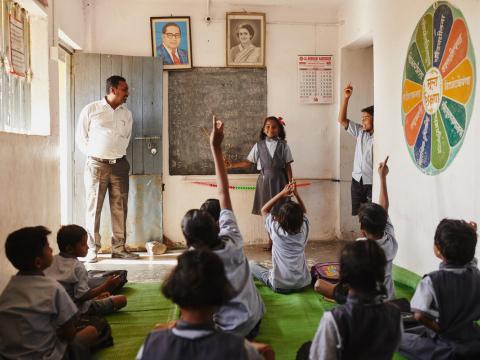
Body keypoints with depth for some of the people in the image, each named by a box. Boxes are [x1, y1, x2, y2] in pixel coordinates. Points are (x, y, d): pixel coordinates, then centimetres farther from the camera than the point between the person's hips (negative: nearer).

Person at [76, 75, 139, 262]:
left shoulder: (127, 114, 11)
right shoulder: (91, 109, 0)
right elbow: (81, 137, 4)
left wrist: (118, 154, 9)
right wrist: (94, 155, 0)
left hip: (120, 164, 4)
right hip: (96, 164, -3)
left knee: (120, 208, 5)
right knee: (94, 208, 0)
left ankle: (119, 248, 14)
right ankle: (92, 249, 8)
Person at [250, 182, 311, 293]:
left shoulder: (276, 230, -16)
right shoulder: (304, 229, -8)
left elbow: (264, 210, 2)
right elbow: (303, 212, 14)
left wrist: (281, 194, -4)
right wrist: (296, 194, 1)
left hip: (279, 286, -4)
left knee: (251, 264, 14)